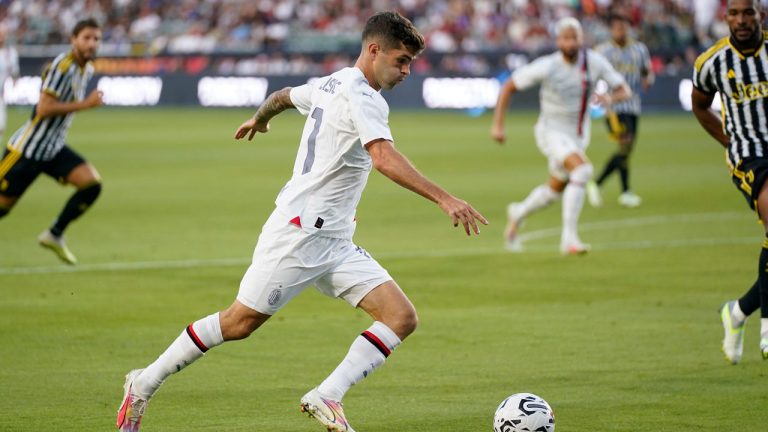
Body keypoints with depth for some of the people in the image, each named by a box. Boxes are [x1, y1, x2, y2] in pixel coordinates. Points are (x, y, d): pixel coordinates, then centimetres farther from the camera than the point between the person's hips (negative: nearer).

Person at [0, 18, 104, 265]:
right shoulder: (61, 66, -20)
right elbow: (44, 109, -26)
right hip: (28, 149, -7)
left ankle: (55, 235, 2)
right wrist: (86, 104, -24)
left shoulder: (87, 69, 7)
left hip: (54, 149, 7)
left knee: (92, 184, -11)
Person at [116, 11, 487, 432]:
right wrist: (444, 199, -39)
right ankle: (144, 384, 16)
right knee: (239, 322, 0)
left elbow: (283, 95, 34)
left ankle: (327, 397, -12)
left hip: (333, 242, 10)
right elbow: (385, 159, -33)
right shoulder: (362, 97, -16)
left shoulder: (331, 85, 14)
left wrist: (259, 119, 56)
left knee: (402, 317, -6)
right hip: (297, 233, -10)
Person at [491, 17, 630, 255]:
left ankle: (518, 213, 52)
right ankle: (569, 239, -26)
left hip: (578, 136, 6)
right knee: (582, 170, -30)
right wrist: (497, 124, -16)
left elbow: (624, 90, -6)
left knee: (555, 190, 21)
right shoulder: (546, 67, -21)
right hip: (552, 131, -6)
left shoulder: (595, 62, -13)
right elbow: (508, 87, -11)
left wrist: (611, 97, -30)